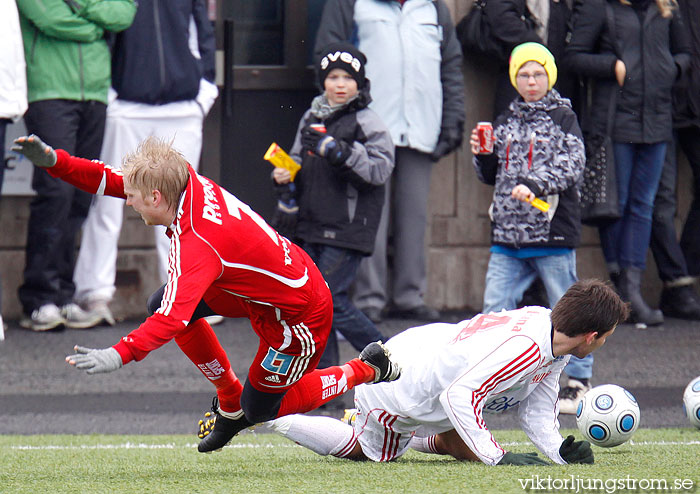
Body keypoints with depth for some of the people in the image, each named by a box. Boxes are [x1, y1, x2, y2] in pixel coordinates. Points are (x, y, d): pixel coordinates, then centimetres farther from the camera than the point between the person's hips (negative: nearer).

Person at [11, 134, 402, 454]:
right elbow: (110, 180, -2)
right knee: (160, 302, 3)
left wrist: (119, 355, -53)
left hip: (299, 314, -9)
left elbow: (175, 317, -44)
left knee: (259, 410, 10)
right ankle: (230, 404, 18)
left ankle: (367, 370, 20)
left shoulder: (199, 243, -35)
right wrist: (53, 161, -13)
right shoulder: (191, 185, -12)